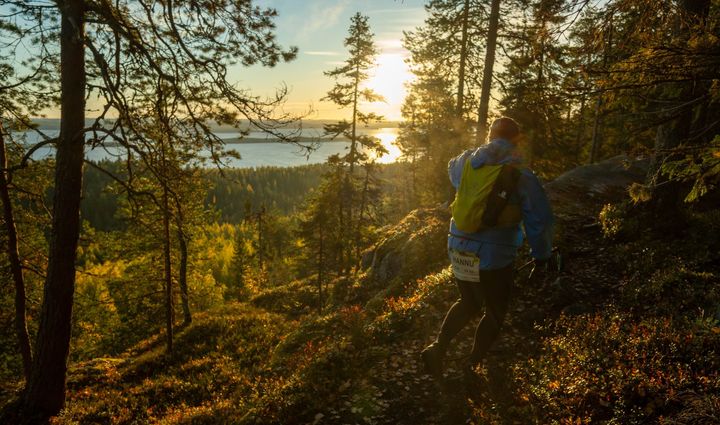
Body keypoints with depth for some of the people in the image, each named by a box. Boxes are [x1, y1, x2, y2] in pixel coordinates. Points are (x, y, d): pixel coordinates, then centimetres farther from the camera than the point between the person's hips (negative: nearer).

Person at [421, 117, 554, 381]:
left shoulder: (466, 162, 0)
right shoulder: (521, 176, -13)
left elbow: (453, 171, 26)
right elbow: (539, 220, -11)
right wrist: (541, 255, 4)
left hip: (458, 249, 5)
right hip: (493, 257, -5)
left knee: (469, 304, 26)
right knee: (494, 314, 19)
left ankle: (438, 347, 9)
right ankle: (472, 367, 26)